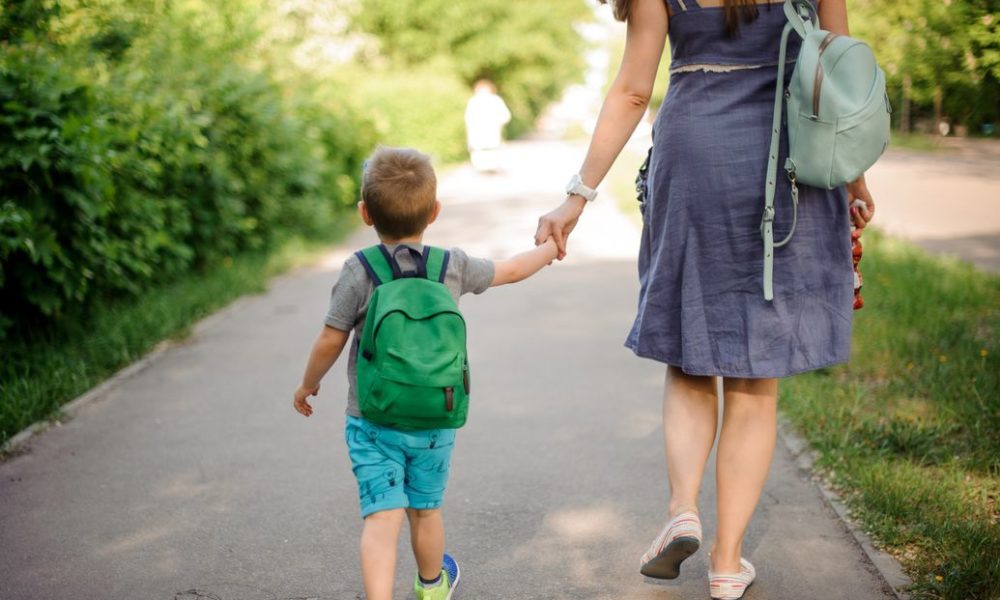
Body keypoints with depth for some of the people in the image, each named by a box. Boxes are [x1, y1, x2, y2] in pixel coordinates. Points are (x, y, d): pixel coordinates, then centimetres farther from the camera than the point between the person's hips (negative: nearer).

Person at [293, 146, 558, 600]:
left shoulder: (358, 272, -11)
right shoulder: (454, 266, -2)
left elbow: (330, 342, -8)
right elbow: (512, 270, 14)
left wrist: (308, 384, 11)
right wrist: (549, 249, 34)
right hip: (435, 421, 3)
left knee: (382, 518, -6)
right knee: (425, 510, 21)